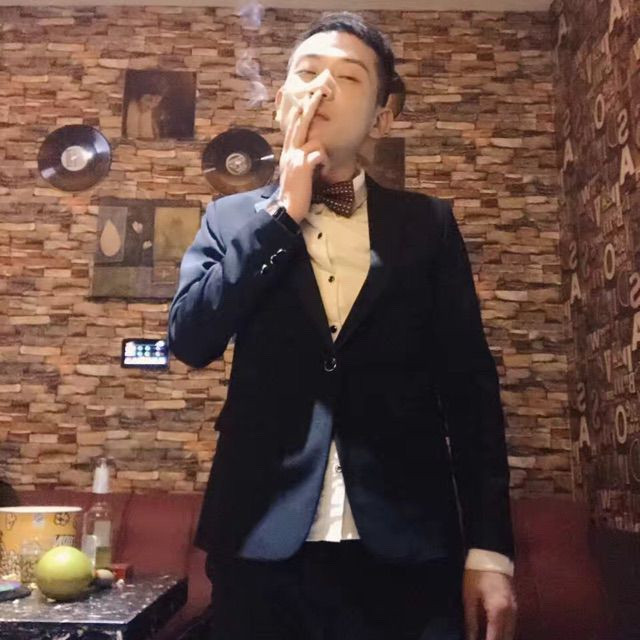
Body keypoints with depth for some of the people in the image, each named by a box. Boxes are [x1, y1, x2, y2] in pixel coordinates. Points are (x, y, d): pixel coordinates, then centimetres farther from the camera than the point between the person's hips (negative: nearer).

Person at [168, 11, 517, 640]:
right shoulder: (233, 219, 6)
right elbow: (189, 339, -8)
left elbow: (470, 386, 2)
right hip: (263, 544, 1)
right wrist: (283, 211, -10)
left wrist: (489, 547, -3)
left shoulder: (427, 224, 4)